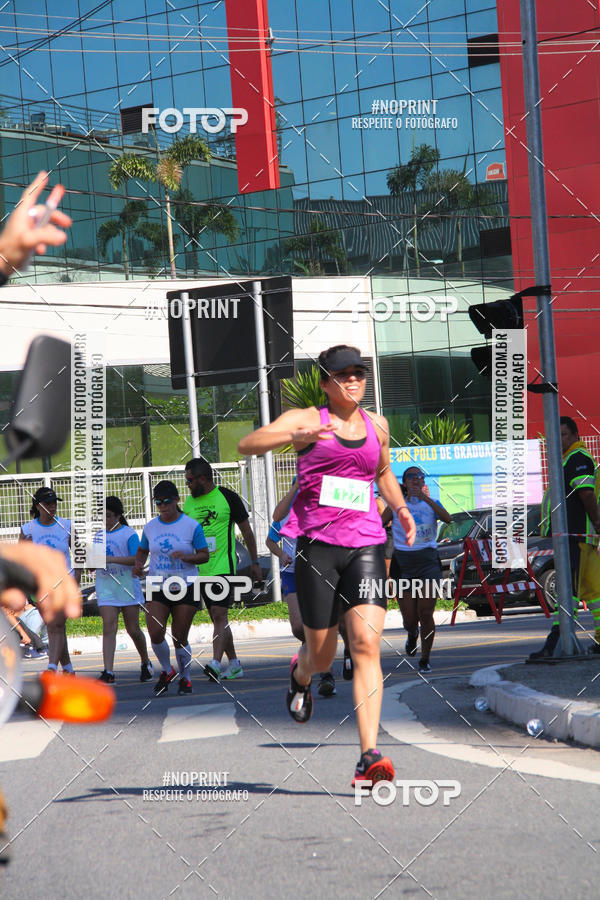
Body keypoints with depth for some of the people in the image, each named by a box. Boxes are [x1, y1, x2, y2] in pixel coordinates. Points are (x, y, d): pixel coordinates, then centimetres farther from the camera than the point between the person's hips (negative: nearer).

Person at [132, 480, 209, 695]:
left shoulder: (191, 526, -3)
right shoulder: (150, 527, 7)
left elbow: (204, 555, -1)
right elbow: (142, 551, 20)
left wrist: (186, 557, -20)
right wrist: (139, 564, -2)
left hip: (186, 587, -2)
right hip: (157, 588, 2)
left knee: (180, 638, 0)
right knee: (155, 633, -14)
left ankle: (185, 678, 20)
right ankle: (167, 671, 11)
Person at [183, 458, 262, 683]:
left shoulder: (228, 497, -3)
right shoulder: (189, 502, 11)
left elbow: (247, 531, 5)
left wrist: (255, 562, 6)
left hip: (223, 566, -6)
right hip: (200, 569, 6)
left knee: (219, 614, -17)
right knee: (217, 619, 9)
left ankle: (215, 664, -27)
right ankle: (234, 665, 17)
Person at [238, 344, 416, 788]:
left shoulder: (377, 426, 15)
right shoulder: (307, 419, 1)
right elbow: (248, 444, -14)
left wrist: (401, 508, 18)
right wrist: (296, 436, -30)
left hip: (366, 544, 2)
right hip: (318, 545, -2)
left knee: (367, 644, -16)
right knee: (322, 655, 8)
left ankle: (370, 756, -21)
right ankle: (300, 674, 48)